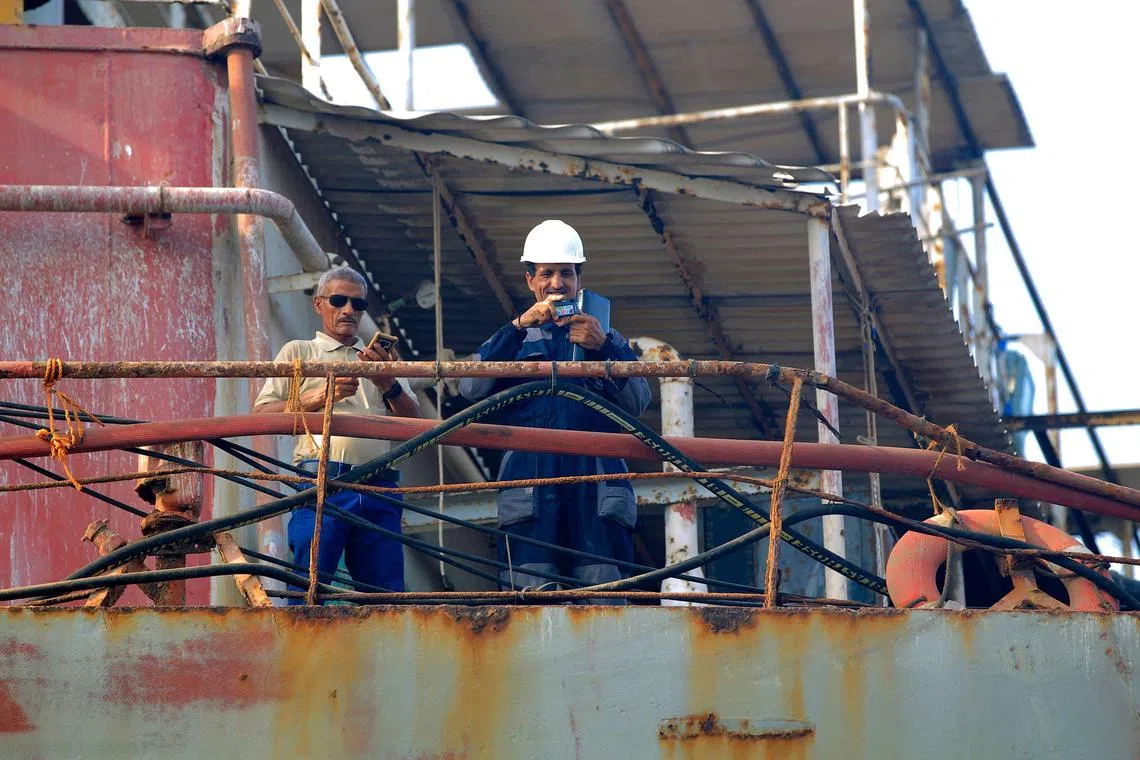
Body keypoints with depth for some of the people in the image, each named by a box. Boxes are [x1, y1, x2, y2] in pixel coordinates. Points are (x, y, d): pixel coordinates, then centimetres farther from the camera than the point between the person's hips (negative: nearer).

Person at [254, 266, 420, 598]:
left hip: (378, 490, 3)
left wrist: (387, 383, -3)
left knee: (387, 595, -3)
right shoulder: (299, 352, 18)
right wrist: (320, 397, -6)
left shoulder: (380, 359, 26)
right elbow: (262, 413, 6)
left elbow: (413, 422, 15)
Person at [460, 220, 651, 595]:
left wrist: (603, 348, -7)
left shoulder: (607, 340, 26)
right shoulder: (514, 340, 23)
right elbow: (471, 388, 2)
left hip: (596, 490, 1)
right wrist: (519, 327, -6)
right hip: (530, 485, 0)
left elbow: (637, 402, 8)